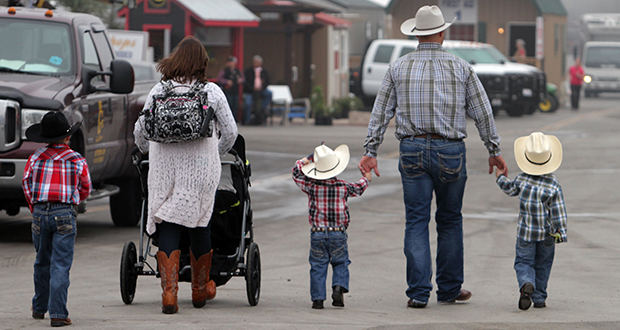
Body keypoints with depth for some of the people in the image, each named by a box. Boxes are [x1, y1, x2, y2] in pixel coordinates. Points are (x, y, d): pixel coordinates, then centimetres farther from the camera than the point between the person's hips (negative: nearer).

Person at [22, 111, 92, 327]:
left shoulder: (35, 158, 4)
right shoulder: (78, 161, 1)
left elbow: (27, 184, 8)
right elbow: (85, 189, 9)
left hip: (40, 211, 2)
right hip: (65, 214, -2)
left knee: (42, 262, 18)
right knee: (60, 265, -3)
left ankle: (39, 308, 30)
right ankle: (58, 314, -10)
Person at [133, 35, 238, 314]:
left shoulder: (159, 90, 3)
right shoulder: (212, 91, 1)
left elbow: (140, 130, 8)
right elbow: (230, 131, 4)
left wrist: (147, 152, 29)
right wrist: (217, 154, 23)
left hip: (165, 168, 0)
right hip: (201, 170, 0)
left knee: (168, 230, 0)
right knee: (200, 225, 13)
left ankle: (169, 292, -12)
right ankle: (200, 289, 26)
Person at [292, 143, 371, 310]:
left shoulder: (312, 186, -5)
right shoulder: (343, 187, -3)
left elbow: (296, 172, 10)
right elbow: (358, 188, 18)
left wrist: (306, 160, 25)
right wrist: (366, 179, 38)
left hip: (317, 234, 0)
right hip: (338, 233, 0)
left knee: (318, 266, 5)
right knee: (340, 263, 13)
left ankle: (318, 298, 1)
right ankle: (339, 287, -8)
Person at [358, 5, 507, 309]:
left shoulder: (398, 68, 3)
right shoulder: (460, 68, 1)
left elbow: (381, 112, 3)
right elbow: (482, 112, 5)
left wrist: (370, 152, 7)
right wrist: (494, 151, 14)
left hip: (412, 151, 1)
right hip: (450, 150, 0)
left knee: (416, 221, 3)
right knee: (450, 220, 13)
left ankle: (418, 292, -4)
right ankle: (449, 289, 19)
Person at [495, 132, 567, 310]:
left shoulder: (522, 179, -8)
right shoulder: (554, 185, -12)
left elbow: (510, 189, 13)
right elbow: (558, 212, -12)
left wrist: (500, 178, 32)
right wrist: (561, 233, -6)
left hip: (526, 232, 0)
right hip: (547, 234, 0)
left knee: (523, 262, 5)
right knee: (543, 265, 14)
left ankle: (526, 284, -25)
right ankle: (539, 298, 17)